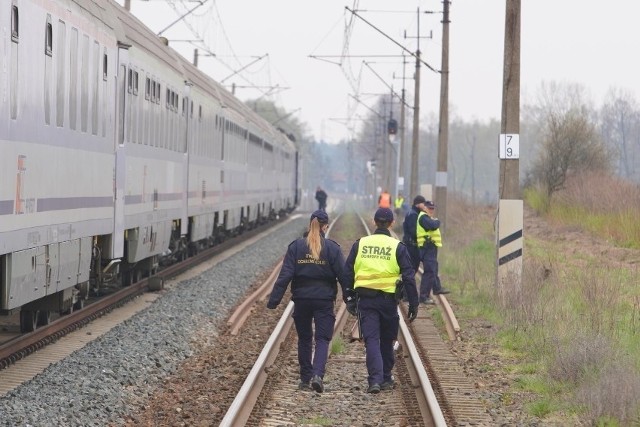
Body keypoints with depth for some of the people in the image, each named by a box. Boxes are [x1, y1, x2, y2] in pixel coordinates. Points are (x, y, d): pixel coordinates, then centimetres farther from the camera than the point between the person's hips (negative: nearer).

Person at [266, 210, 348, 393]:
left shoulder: (296, 246, -1)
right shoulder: (332, 248, -4)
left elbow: (285, 275, -5)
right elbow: (343, 275, -5)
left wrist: (274, 300, -3)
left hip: (301, 299, 2)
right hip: (324, 300, -2)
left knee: (304, 339, 15)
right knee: (322, 339, 2)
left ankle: (305, 379, 18)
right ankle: (318, 375, -19)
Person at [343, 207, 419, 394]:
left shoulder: (360, 244, 5)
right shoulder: (397, 247, -1)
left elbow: (348, 273, 7)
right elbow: (408, 277, -2)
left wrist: (349, 299, 15)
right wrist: (413, 304, 3)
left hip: (365, 299, 0)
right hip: (388, 300, 0)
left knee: (371, 340, -1)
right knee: (387, 340, 15)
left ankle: (375, 379, -16)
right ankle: (386, 379, 23)